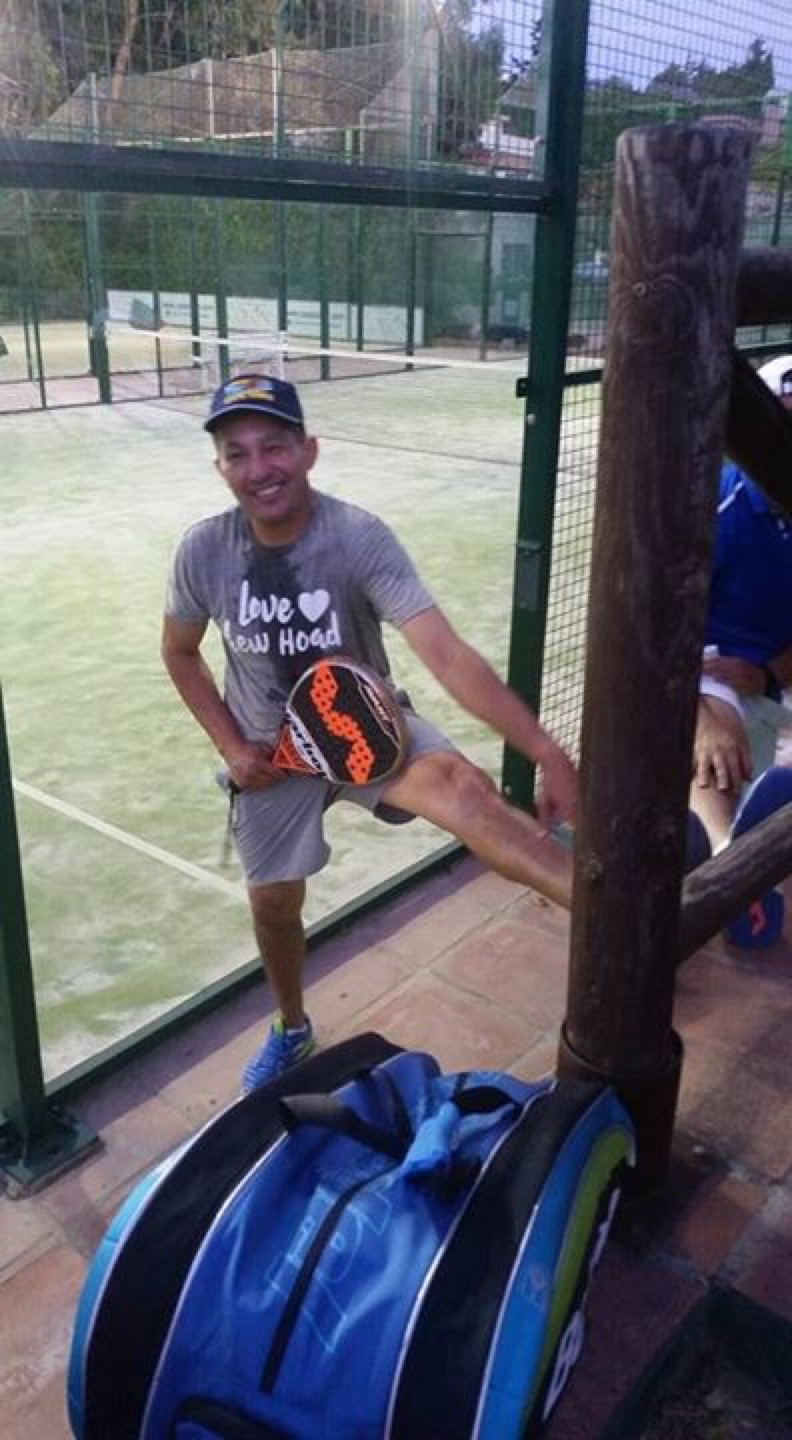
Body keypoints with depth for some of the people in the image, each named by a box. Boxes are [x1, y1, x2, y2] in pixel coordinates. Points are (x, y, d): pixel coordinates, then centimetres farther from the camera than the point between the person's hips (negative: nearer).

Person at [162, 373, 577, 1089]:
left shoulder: (360, 538, -26)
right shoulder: (203, 551, -16)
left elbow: (446, 654, -37)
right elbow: (180, 653, 4)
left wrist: (546, 751, -47)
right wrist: (233, 746, -6)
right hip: (272, 749, 3)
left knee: (459, 783, -34)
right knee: (273, 901, 14)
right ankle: (291, 1030, 44)